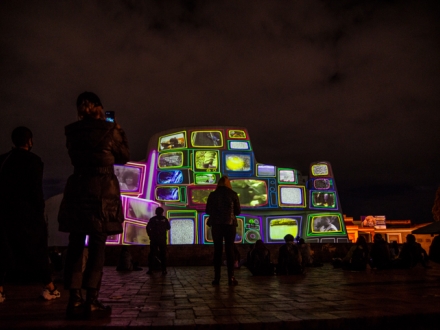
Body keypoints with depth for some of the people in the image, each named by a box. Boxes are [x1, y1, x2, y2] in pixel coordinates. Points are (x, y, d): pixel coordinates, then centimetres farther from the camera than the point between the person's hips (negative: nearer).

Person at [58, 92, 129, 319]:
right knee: (97, 245, -2)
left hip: (77, 189, 4)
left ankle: (74, 300, 6)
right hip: (103, 190, -4)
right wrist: (119, 132, 20)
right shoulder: (109, 129, -2)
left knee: (76, 244, 7)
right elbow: (124, 157, 8)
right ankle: (91, 302, -3)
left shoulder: (72, 131, 9)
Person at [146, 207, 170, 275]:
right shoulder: (165, 219, 1)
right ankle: (164, 270, 1)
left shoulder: (153, 219, -2)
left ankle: (150, 269, 2)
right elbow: (168, 227, 12)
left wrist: (150, 235, 4)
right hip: (162, 239, 0)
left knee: (152, 254, 6)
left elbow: (148, 227, -8)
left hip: (154, 239, 0)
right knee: (163, 254, 6)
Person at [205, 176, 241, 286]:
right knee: (229, 250, 2)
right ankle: (231, 278, -2)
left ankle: (217, 278, 2)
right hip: (229, 224, -1)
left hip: (216, 225, 1)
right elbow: (238, 211, 4)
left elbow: (208, 211, 6)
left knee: (217, 250, 5)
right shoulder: (233, 194, 1)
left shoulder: (212, 195, 3)